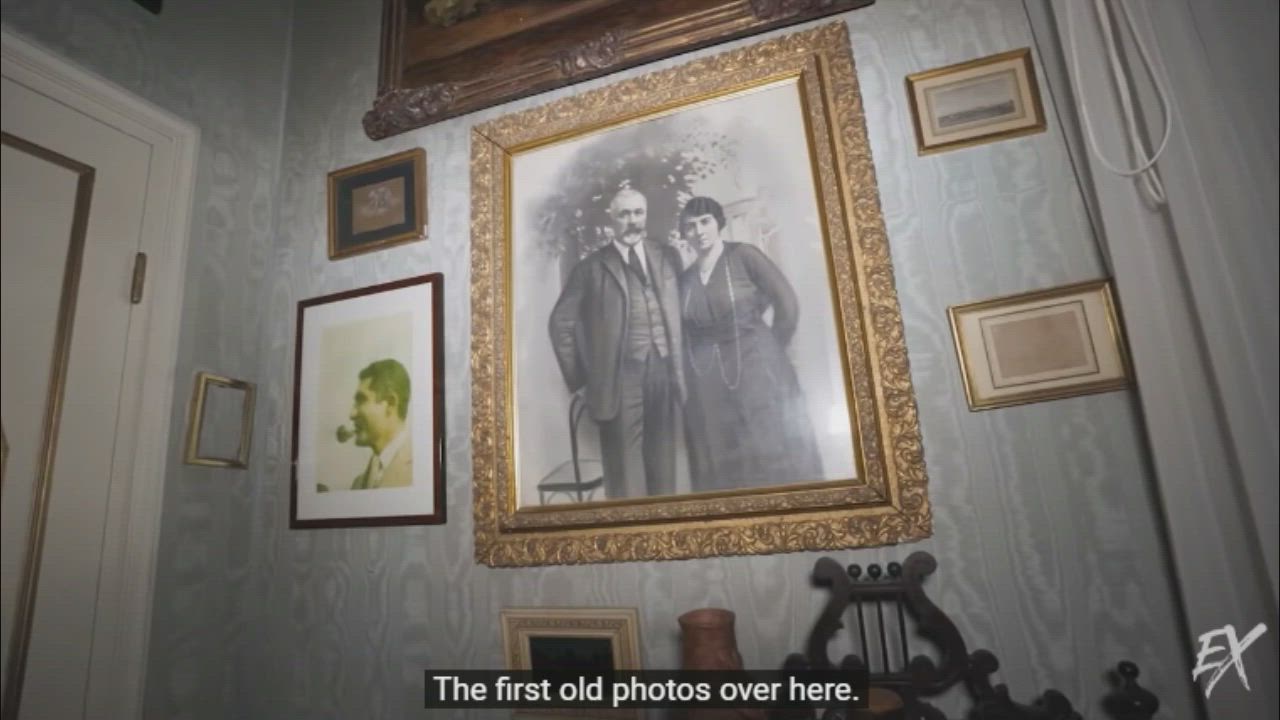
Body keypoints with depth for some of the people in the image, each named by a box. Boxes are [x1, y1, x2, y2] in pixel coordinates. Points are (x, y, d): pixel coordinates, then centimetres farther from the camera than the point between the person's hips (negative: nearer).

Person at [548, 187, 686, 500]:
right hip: (621, 377, -3)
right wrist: (579, 378, -1)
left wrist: (680, 367, 8)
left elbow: (679, 313, 16)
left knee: (663, 468, 12)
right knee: (626, 475, 2)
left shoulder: (668, 257, 12)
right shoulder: (591, 267, 2)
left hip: (664, 372, 3)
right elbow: (561, 323, 2)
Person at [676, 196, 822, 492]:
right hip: (708, 388, 4)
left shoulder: (744, 256, -4)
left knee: (774, 461, 2)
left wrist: (770, 354, -1)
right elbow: (685, 332, 10)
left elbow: (787, 305, -7)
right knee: (725, 472, 9)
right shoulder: (684, 278, 9)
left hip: (758, 376, -4)